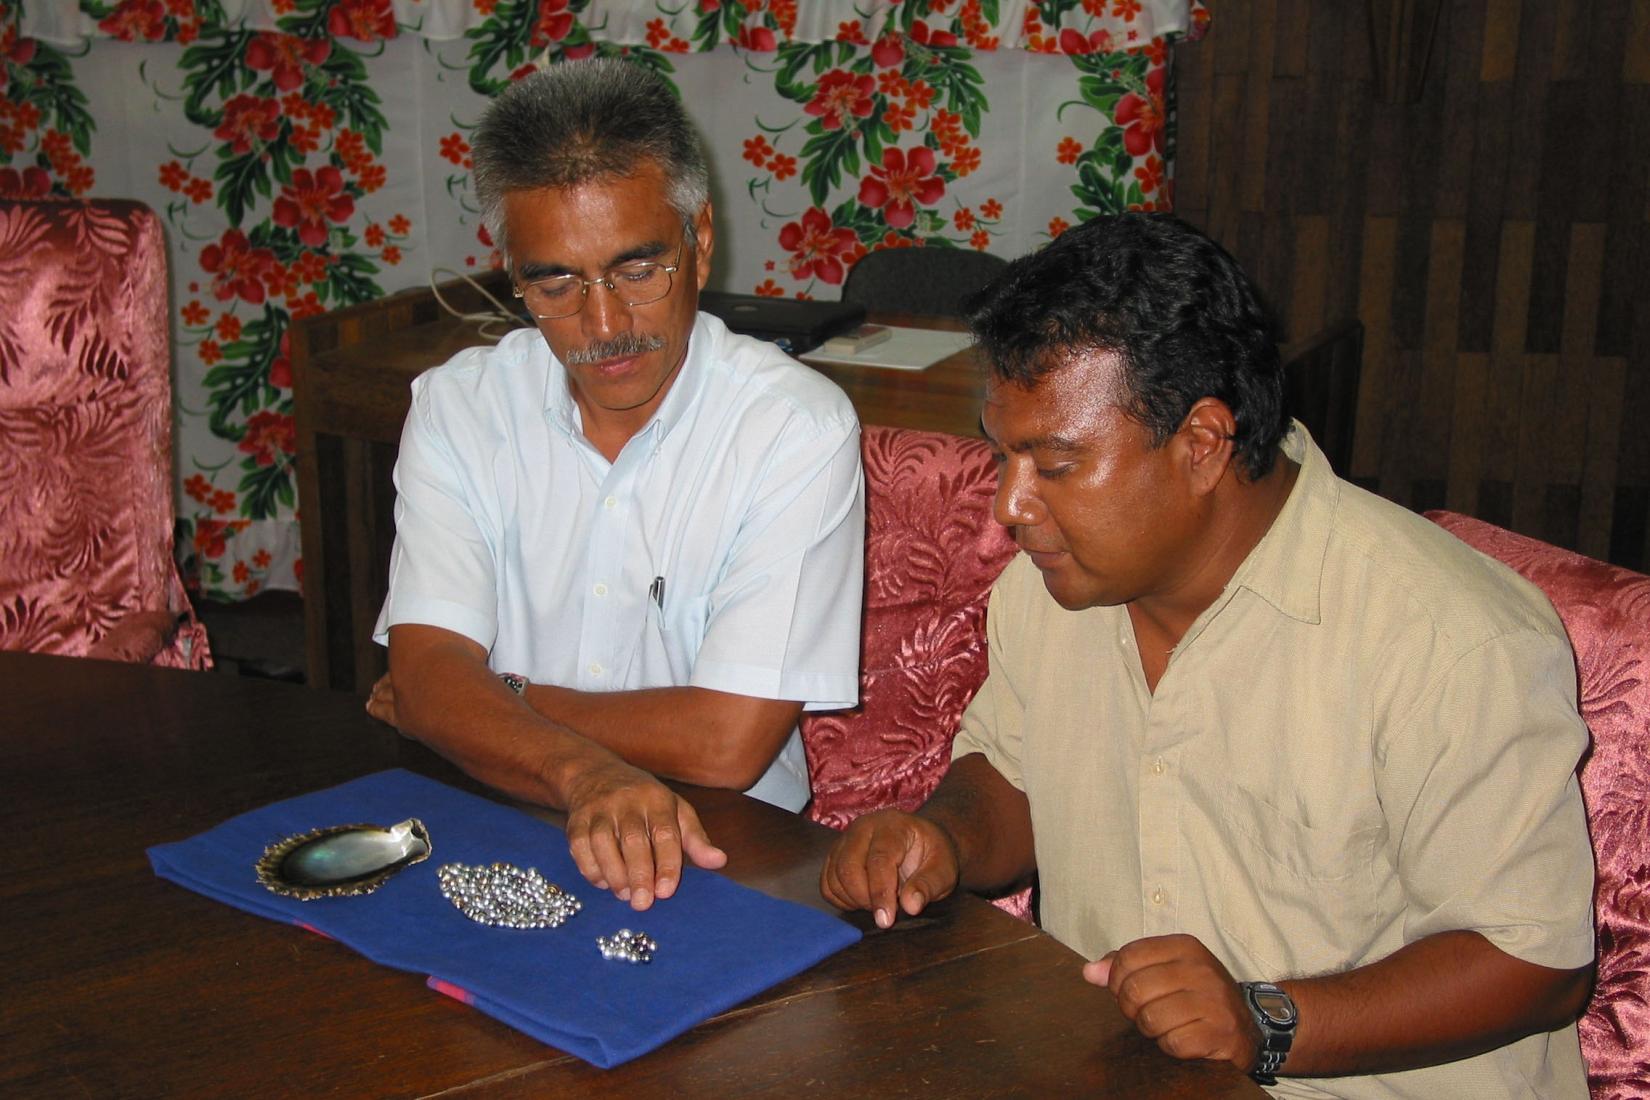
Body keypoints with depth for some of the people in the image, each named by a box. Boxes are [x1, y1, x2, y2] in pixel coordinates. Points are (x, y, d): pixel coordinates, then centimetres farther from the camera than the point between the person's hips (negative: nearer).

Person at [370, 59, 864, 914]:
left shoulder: (797, 426, -12)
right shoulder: (456, 408, 1)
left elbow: (728, 741, -17)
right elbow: (427, 673, -11)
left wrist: (493, 700, -6)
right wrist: (584, 772, -31)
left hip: (716, 852, -2)